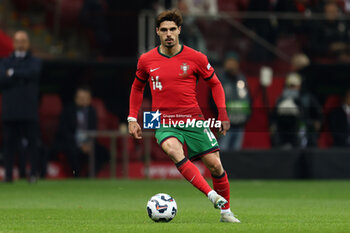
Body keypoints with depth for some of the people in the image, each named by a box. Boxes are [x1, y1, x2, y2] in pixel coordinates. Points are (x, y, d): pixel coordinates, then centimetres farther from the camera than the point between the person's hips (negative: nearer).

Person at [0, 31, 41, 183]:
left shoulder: (35, 62, 12)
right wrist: (21, 77, -8)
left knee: (32, 141, -6)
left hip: (29, 112, -1)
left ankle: (33, 173, -5)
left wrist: (13, 73, -4)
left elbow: (33, 73, -10)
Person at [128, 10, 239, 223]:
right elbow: (138, 87, 20)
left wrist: (223, 114, 2)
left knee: (215, 164, -5)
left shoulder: (195, 58, -1)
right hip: (164, 122, 0)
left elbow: (215, 84, 11)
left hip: (193, 120, 1)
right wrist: (132, 118, 13)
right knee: (173, 150, -32)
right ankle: (212, 195, -35)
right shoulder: (146, 60, 3)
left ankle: (225, 211, 17)